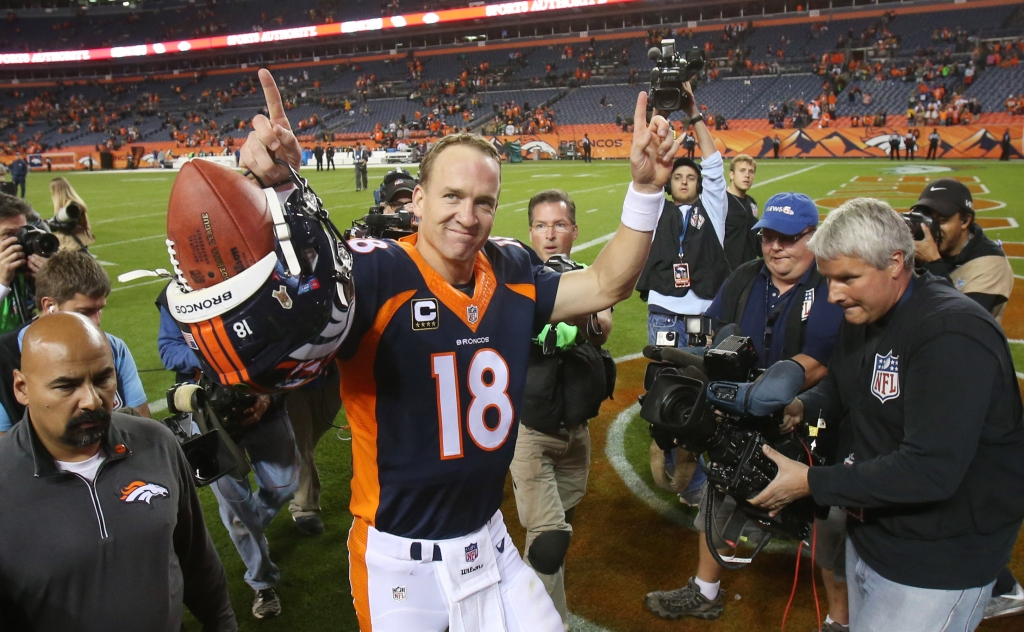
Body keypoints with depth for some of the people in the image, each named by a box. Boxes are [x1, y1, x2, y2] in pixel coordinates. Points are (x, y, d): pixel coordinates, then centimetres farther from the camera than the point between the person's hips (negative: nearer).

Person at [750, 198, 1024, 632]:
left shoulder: (953, 335, -27)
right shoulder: (862, 316, 2)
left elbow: (931, 470, -32)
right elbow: (837, 390, 16)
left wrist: (811, 482, -27)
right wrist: (800, 408, -7)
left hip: (937, 564, -8)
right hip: (868, 533, 8)